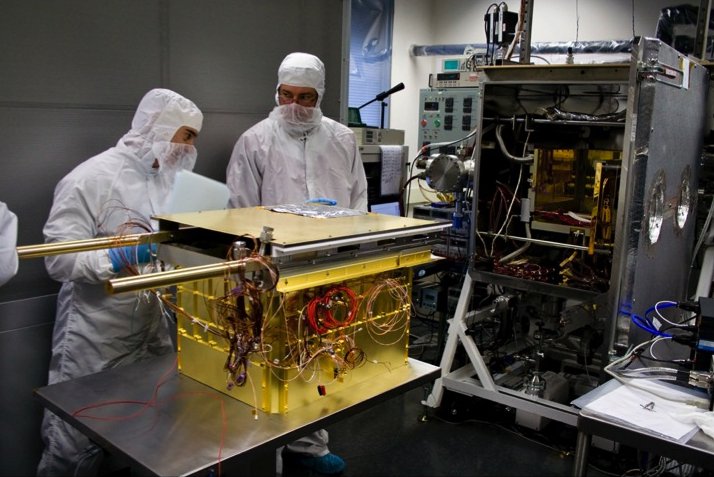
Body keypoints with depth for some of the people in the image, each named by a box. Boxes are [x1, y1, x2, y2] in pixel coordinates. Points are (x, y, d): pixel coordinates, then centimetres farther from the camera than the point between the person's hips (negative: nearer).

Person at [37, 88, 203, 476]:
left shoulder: (171, 179, 9)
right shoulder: (91, 178, -13)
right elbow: (58, 258, -18)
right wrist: (116, 259, -33)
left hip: (154, 334, 6)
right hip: (95, 343, -6)